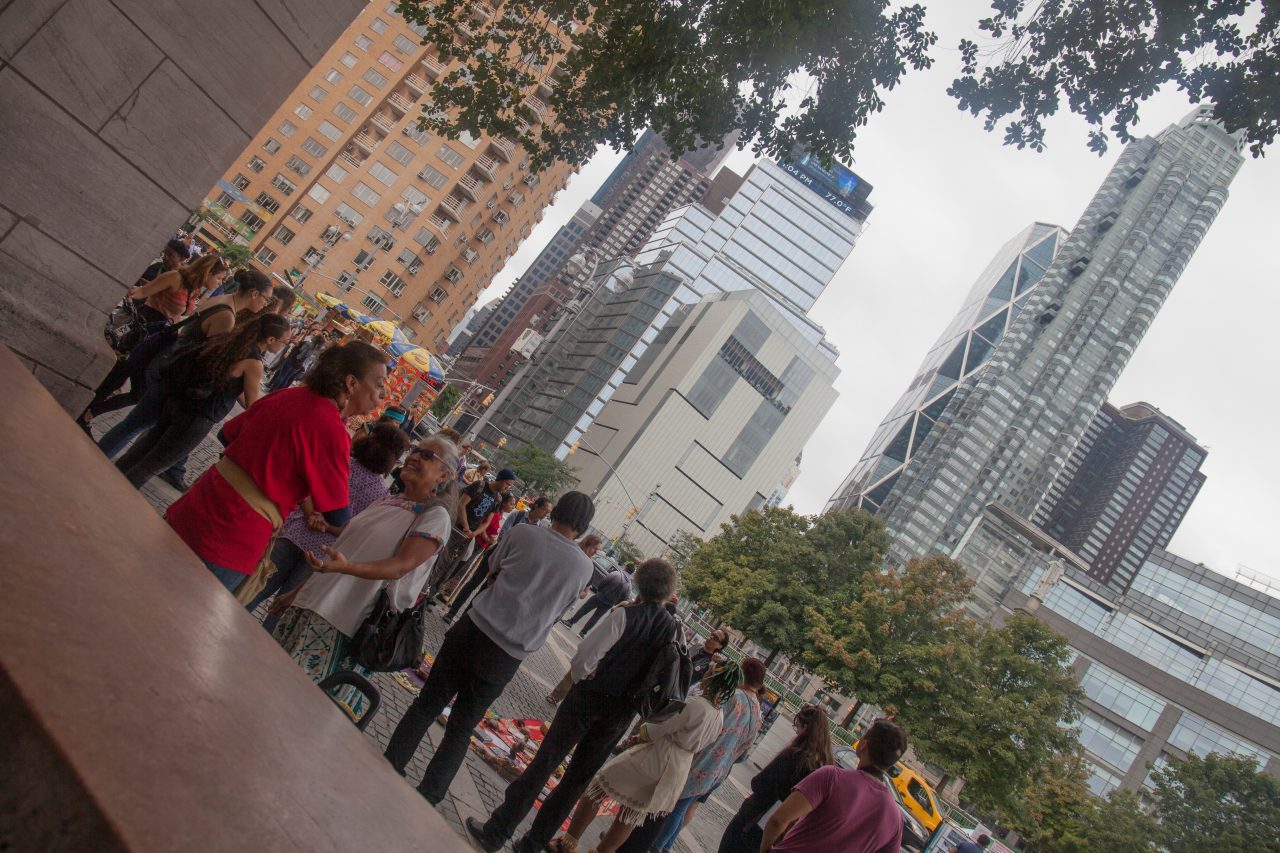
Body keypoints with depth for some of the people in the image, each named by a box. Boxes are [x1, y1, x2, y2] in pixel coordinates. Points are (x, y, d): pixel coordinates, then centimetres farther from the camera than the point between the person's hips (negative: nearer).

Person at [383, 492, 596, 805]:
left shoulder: (523, 533, -6)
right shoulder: (584, 567, -2)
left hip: (474, 630, -1)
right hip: (508, 656, 1)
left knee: (427, 705, 14)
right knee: (461, 727, 13)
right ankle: (426, 798, 17)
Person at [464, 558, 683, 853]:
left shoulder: (626, 615, -15)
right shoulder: (674, 630, -1)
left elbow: (584, 657, -17)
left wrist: (582, 679, 2)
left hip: (590, 696, -4)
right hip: (623, 713, 4)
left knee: (544, 762, 4)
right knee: (578, 778, 15)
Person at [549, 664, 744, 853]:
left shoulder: (696, 705, -25)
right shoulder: (719, 717, 1)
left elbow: (657, 729, -17)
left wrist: (639, 736, 3)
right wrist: (642, 738, 5)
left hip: (651, 759, -7)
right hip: (676, 773, 7)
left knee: (595, 790, 10)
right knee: (630, 817, 21)